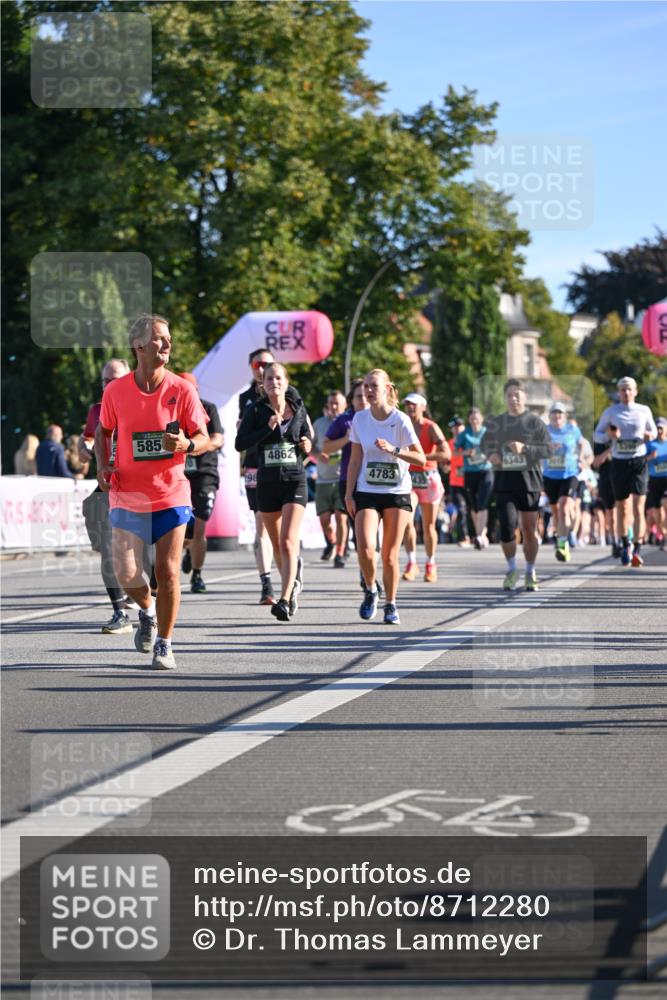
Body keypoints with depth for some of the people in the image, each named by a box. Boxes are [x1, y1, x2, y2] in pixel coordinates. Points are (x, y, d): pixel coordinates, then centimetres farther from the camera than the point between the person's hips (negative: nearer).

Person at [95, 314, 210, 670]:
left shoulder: (182, 390, -5)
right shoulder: (115, 391, -2)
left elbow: (204, 438, -1)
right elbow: (103, 431, 14)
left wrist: (187, 445, -23)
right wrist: (103, 466, -2)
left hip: (170, 495, 0)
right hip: (127, 496, 0)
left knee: (167, 571, -2)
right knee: (125, 574, -8)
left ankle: (164, 645, 15)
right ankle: (147, 609, 26)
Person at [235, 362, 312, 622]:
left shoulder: (298, 409, 4)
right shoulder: (255, 410, -1)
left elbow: (308, 439, 17)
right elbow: (240, 443, -9)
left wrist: (307, 445, -6)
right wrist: (267, 429, -19)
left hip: (295, 481, -1)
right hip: (267, 483, 1)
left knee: (289, 543, -16)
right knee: (277, 545, 13)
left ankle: (285, 600, -20)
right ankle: (293, 581, 39)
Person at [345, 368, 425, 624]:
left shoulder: (400, 420, -7)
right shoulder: (360, 419, 2)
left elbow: (421, 459, -8)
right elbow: (355, 459, 8)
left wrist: (393, 450, -22)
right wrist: (349, 494, 3)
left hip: (397, 494, -2)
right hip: (367, 493, 2)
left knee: (390, 555, 0)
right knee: (365, 548, -17)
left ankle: (391, 605, 17)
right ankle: (370, 590, 10)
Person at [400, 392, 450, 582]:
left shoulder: (431, 428, -6)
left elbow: (446, 454, -17)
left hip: (428, 479, -2)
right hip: (408, 479, 2)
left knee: (429, 526, 5)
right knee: (407, 520, -18)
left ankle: (430, 565, 22)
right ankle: (411, 563, -13)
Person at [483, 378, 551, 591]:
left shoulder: (534, 421, 1)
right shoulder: (495, 423, 11)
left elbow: (548, 448, -4)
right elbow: (488, 444, 24)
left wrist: (525, 448, -18)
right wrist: (490, 454, 1)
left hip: (528, 480, -1)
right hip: (504, 481, 1)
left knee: (529, 528, 4)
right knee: (507, 526, -10)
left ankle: (530, 572, 20)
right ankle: (512, 569, 10)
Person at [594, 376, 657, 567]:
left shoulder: (644, 411, 5)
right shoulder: (610, 412, 3)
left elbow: (653, 432, 17)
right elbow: (598, 433, 10)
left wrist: (650, 435, -6)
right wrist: (609, 434, -11)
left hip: (639, 462, -1)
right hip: (619, 463, 1)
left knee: (638, 508, -13)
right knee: (622, 508, 10)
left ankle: (637, 550, -16)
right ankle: (625, 545, 28)